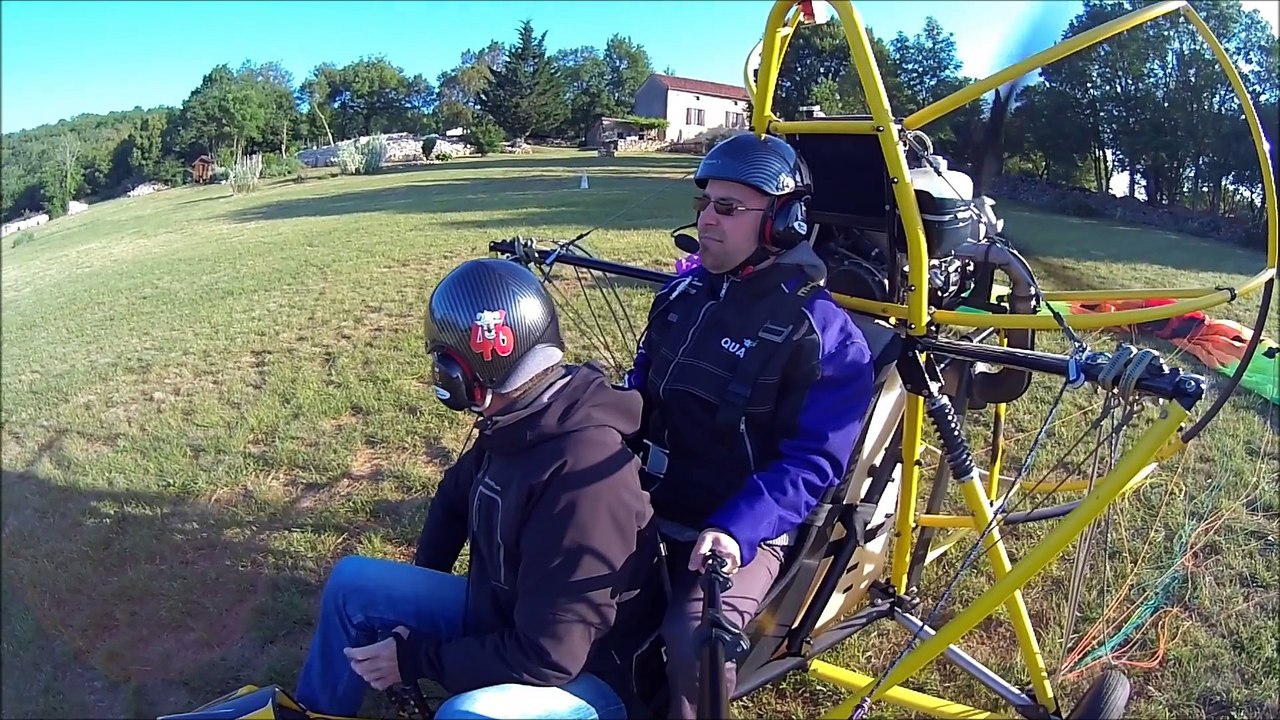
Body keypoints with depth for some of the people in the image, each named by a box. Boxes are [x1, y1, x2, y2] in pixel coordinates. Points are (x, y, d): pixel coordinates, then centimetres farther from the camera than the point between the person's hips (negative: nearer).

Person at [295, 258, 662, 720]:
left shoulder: (584, 473, -35)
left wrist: (414, 659, -19)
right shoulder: (516, 422, -6)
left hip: (583, 673, -8)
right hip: (502, 620, 9)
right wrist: (417, 594, 17)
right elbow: (457, 494, 17)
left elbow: (547, 657, -31)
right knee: (352, 582, 11)